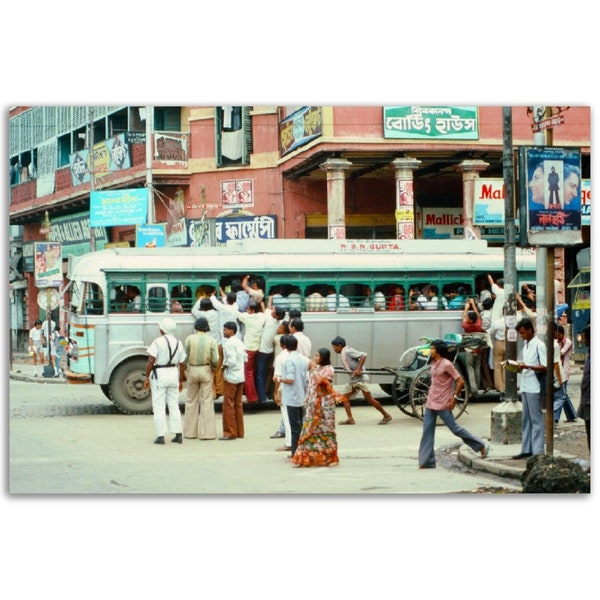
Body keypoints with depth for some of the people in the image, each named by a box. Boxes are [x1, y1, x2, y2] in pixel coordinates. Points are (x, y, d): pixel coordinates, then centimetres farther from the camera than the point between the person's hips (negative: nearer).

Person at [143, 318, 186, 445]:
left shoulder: (158, 342, -12)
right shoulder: (179, 343, 6)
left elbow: (151, 361, -16)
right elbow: (182, 364, 8)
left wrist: (147, 378, -9)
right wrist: (181, 381, 17)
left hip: (159, 374, -5)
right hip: (174, 374, 5)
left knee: (159, 406, 1)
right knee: (174, 405, 13)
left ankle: (161, 436, 0)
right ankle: (178, 435, 12)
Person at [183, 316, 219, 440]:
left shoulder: (190, 339, -6)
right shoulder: (211, 341, -5)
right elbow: (215, 360, -10)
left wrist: (185, 370, 7)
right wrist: (214, 367, 11)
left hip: (192, 371, 1)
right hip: (206, 371, 0)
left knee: (191, 401, 12)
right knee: (207, 401, 4)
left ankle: (190, 431, 15)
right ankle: (206, 432, 2)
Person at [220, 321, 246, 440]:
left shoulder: (229, 343, -15)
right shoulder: (240, 342, 12)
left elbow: (231, 361, -23)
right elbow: (245, 358, 15)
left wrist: (224, 365, -7)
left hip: (231, 377, -9)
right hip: (241, 376, 9)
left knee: (228, 405, -2)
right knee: (238, 405, 12)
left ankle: (230, 433, -1)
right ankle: (239, 432, 16)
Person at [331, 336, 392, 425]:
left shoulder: (348, 351, -15)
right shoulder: (343, 354, 12)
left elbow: (363, 355, -23)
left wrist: (358, 369, -25)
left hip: (360, 378, -10)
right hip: (353, 380, 10)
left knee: (369, 399, -5)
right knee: (344, 396, 1)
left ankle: (386, 415, 7)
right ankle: (350, 419, -2)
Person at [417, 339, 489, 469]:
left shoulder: (446, 364, -15)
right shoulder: (434, 363, 10)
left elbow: (460, 382, -15)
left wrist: (454, 398, -15)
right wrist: (429, 397, 17)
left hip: (442, 405, -8)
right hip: (430, 403, 8)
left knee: (454, 428, -2)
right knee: (427, 432, 3)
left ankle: (482, 446, 12)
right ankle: (426, 461, 6)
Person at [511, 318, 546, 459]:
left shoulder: (539, 345, -10)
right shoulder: (525, 345, 16)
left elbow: (544, 367, -16)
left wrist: (526, 366, -22)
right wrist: (519, 367, 3)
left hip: (534, 387, -9)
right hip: (525, 386, 9)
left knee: (536, 419, -5)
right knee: (526, 420, 10)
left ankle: (537, 451, -4)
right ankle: (526, 449, 15)